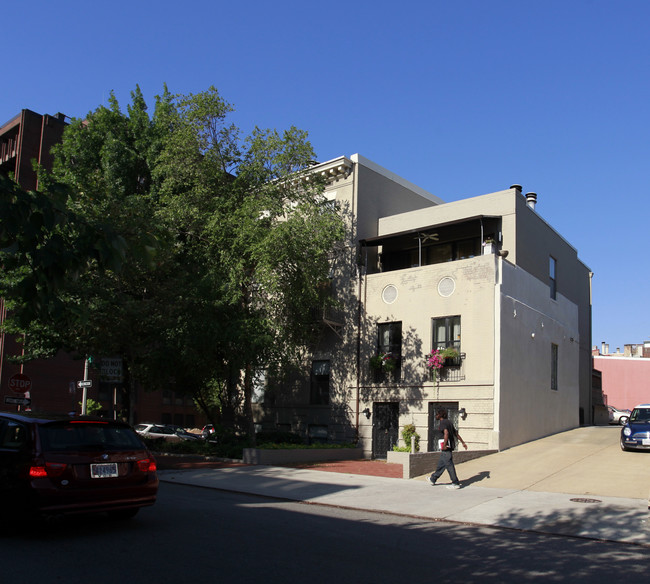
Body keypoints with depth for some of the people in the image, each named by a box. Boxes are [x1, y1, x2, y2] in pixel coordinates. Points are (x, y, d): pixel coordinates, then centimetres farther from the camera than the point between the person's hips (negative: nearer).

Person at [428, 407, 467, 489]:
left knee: (449, 465, -3)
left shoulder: (443, 423, -12)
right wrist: (463, 442, 22)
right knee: (441, 464, 17)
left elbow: (446, 433, -27)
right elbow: (456, 433, 19)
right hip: (450, 447, 10)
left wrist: (444, 445, -25)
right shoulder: (448, 422, 16)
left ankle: (456, 483, 2)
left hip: (446, 448, -10)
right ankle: (433, 479, 28)